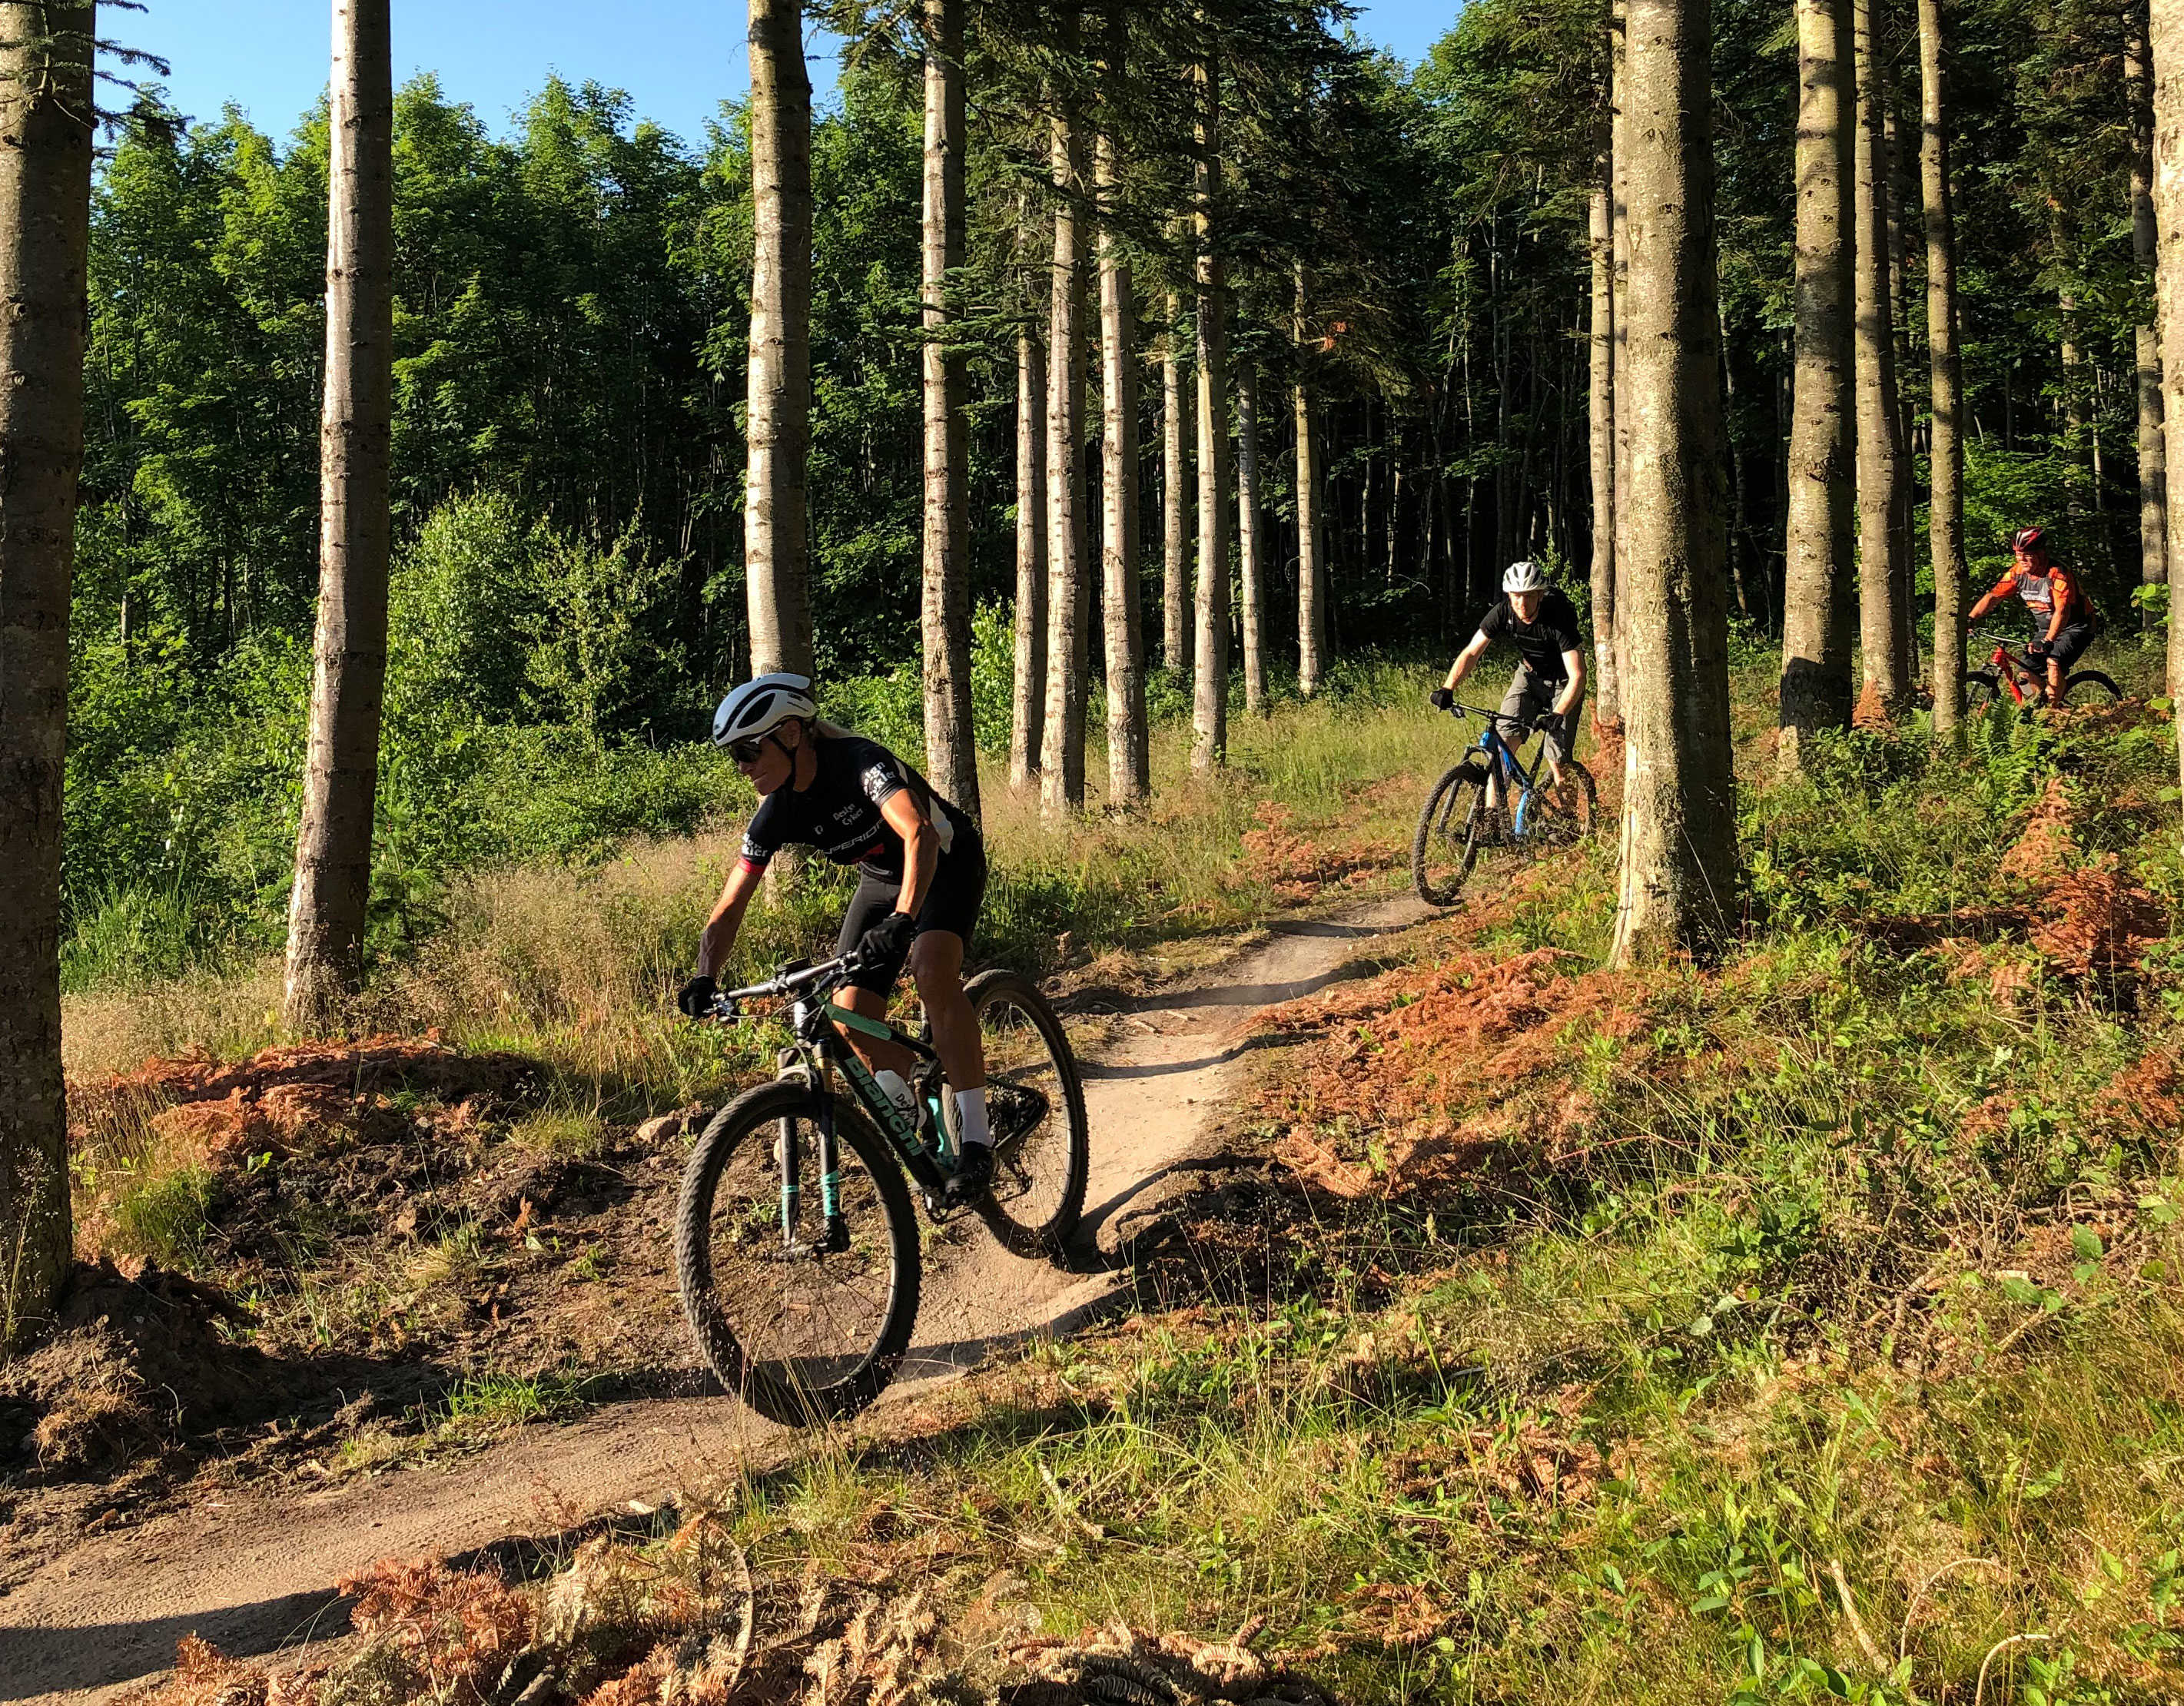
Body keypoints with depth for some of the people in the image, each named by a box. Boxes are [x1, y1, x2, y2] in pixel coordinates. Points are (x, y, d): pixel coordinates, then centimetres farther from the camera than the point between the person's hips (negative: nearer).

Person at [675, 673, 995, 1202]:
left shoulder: (860, 761, -33)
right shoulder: (775, 815, -15)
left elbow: (918, 834, -49)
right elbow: (729, 910, -11)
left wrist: (902, 920, -63)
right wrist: (704, 980, -29)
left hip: (947, 861, -6)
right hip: (881, 877, 6)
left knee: (932, 971, -32)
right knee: (851, 1018, -10)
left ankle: (975, 1137, -25)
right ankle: (912, 1119, 16)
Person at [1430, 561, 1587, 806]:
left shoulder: (1558, 619, -31)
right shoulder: (1502, 614, -20)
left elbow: (1577, 677, -33)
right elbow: (1471, 653, -13)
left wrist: (1557, 716, -45)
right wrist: (1447, 689, -28)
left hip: (1563, 682, -4)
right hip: (1529, 674, 4)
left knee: (1558, 763, -11)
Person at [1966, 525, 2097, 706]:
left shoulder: (2058, 574, -27)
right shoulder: (2018, 572, -8)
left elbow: (2062, 611, -36)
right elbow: (1993, 597, -10)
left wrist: (2048, 641, -49)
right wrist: (1969, 620, -24)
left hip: (2075, 627, -7)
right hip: (2044, 628, 7)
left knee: (2054, 661, -30)